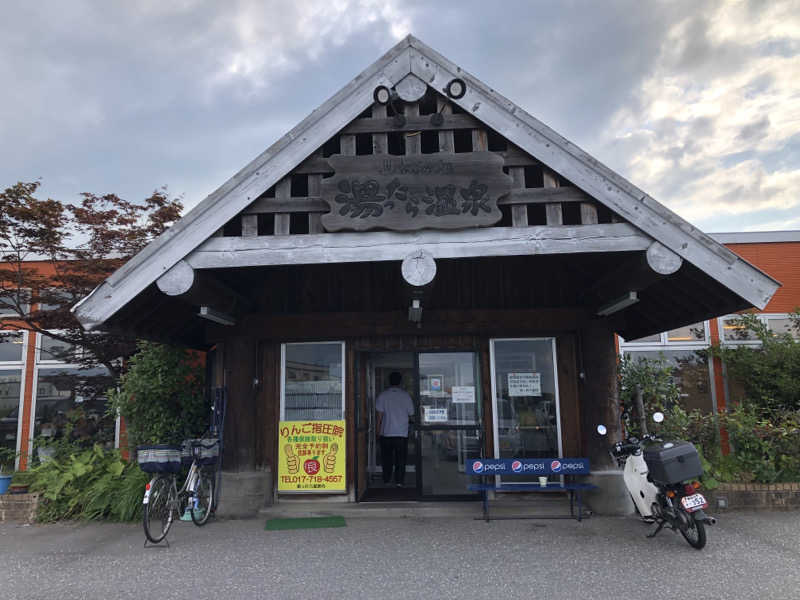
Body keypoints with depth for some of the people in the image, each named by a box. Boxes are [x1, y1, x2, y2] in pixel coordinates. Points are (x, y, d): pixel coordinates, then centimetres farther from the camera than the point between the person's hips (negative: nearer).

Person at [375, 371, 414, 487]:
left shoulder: (383, 395, -3)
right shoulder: (405, 395, -1)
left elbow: (379, 412, -5)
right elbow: (411, 413, 5)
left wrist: (378, 427, 5)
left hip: (386, 431, 0)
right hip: (402, 432, 0)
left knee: (386, 457, 11)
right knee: (401, 458, 6)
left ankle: (386, 480, 14)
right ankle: (399, 481, 4)